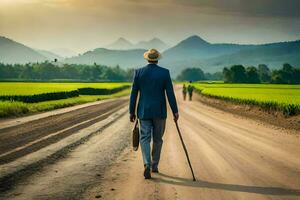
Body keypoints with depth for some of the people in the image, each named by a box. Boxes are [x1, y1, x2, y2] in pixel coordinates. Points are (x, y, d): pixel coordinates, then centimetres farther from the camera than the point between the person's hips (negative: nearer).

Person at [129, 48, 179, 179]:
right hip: (159, 112, 0)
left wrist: (132, 112, 8)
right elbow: (170, 93, -7)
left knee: (145, 138, 2)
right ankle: (154, 165, 24)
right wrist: (175, 111, -2)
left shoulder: (139, 72, -2)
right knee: (157, 139, 15)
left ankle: (147, 165, -18)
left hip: (144, 111, 0)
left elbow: (134, 94, 1)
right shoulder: (164, 72, -5)